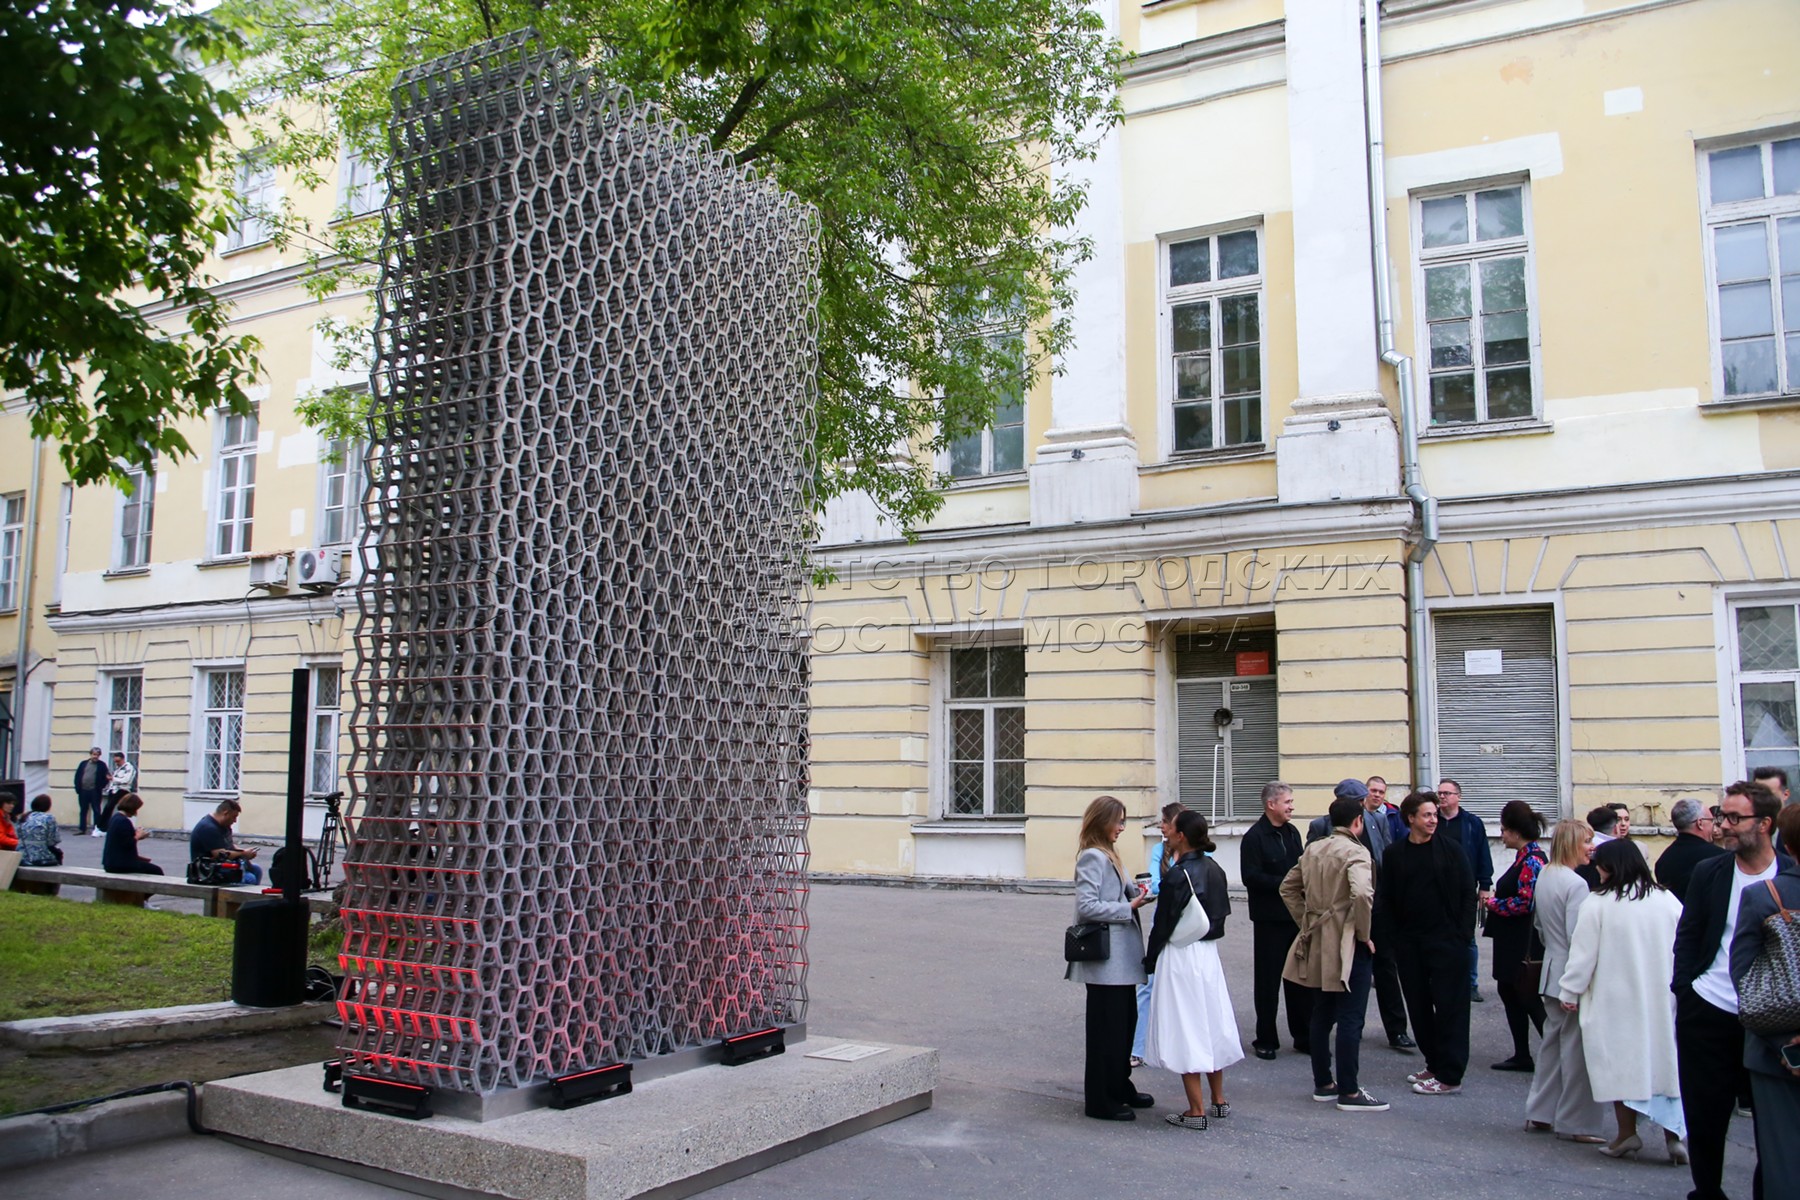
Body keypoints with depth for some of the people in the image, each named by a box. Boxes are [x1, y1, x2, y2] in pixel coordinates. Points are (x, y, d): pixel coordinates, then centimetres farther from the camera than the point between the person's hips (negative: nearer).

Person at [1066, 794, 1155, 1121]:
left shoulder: (1109, 855, 16)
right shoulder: (1093, 858, -15)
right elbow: (1087, 906, -23)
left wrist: (1135, 893, 5)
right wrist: (1128, 908, -18)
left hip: (1121, 958, 10)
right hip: (1104, 959, -10)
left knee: (1126, 1021, 16)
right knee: (1106, 1027, -2)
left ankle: (1120, 1087, 29)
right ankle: (1100, 1100, 7)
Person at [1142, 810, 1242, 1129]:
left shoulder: (1178, 875, -18)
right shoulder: (1214, 869, 5)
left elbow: (1164, 923, -15)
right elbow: (1223, 911, 12)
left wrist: (1150, 960, -5)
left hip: (1180, 957, -8)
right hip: (1209, 951, 8)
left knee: (1184, 1031, 0)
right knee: (1211, 1026, 17)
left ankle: (1196, 1112, 5)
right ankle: (1219, 1102, 27)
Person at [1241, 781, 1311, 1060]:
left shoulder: (1292, 832, 11)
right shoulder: (1254, 837, -12)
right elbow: (1251, 877, -18)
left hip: (1296, 916, 6)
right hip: (1269, 919, -6)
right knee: (1268, 981, 4)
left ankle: (1304, 1036, 22)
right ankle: (1266, 1039, 15)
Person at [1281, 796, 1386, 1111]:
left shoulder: (1312, 850, 10)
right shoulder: (1355, 852, -14)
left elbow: (1288, 887, 17)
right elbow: (1362, 893, -30)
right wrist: (1364, 933, -17)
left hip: (1317, 944, 8)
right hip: (1348, 946, -8)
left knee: (1321, 1016, 14)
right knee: (1350, 1021, -2)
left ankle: (1323, 1084, 22)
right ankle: (1349, 1093, 2)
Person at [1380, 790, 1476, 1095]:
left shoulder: (1450, 849, -2)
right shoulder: (1394, 854, 5)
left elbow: (1468, 892, -1)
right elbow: (1385, 898, 9)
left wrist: (1463, 933, -7)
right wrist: (1395, 935, 1)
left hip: (1447, 941, -3)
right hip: (1409, 943, 4)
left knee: (1449, 1006, -1)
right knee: (1418, 1006, 10)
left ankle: (1450, 1075, 4)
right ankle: (1433, 1063, 24)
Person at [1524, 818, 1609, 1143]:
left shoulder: (1544, 876, 8)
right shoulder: (1576, 884, -18)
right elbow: (1579, 937, -21)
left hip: (1550, 972, 9)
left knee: (1552, 1040, 16)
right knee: (1576, 1046, -1)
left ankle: (1540, 1113, 22)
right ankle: (1574, 1122, 6)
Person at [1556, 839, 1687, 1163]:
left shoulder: (1598, 904, -11)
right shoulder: (1669, 902, -1)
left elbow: (1583, 954, -8)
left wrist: (1569, 991, 3)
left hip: (1616, 1004, -3)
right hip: (1662, 1003, 3)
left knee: (1620, 1063, 7)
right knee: (1664, 1062, 11)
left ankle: (1627, 1133, 10)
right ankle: (1673, 1135, 9)